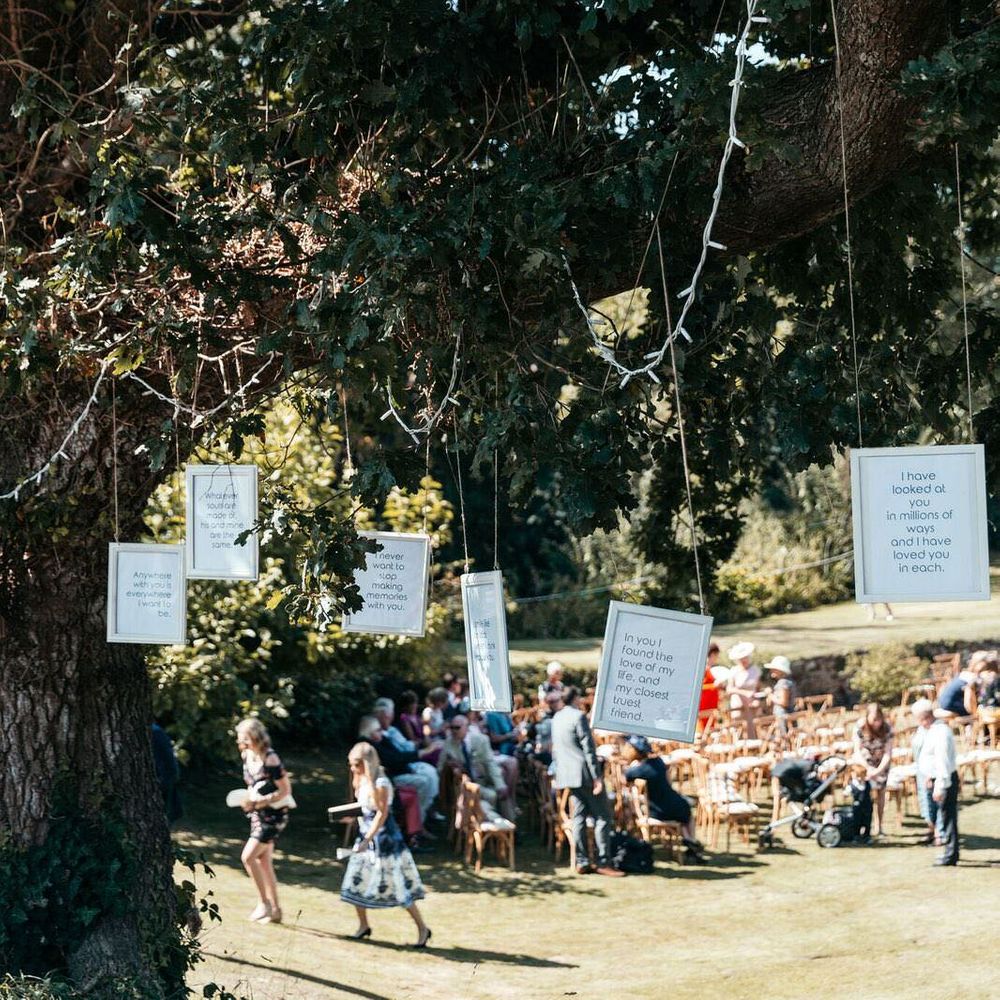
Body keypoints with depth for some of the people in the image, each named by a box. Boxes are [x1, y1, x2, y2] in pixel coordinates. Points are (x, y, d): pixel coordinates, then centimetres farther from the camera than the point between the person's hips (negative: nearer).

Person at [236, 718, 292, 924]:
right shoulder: (248, 757, 3)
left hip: (273, 816, -8)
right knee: (264, 863, 11)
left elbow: (286, 790, -18)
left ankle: (265, 903, -2)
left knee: (248, 857, -14)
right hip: (258, 815, 8)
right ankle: (275, 910, 20)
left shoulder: (270, 759, -21)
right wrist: (248, 801, -1)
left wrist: (260, 802, -21)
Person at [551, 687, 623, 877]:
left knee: (579, 816, 10)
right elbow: (588, 748, -16)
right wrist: (596, 776, -16)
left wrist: (555, 773, 25)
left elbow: (555, 748, 18)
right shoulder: (578, 716, -13)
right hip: (584, 773, -8)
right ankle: (603, 862, -6)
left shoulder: (557, 717, 11)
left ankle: (582, 862, 8)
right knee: (602, 817, -3)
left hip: (568, 774, 8)